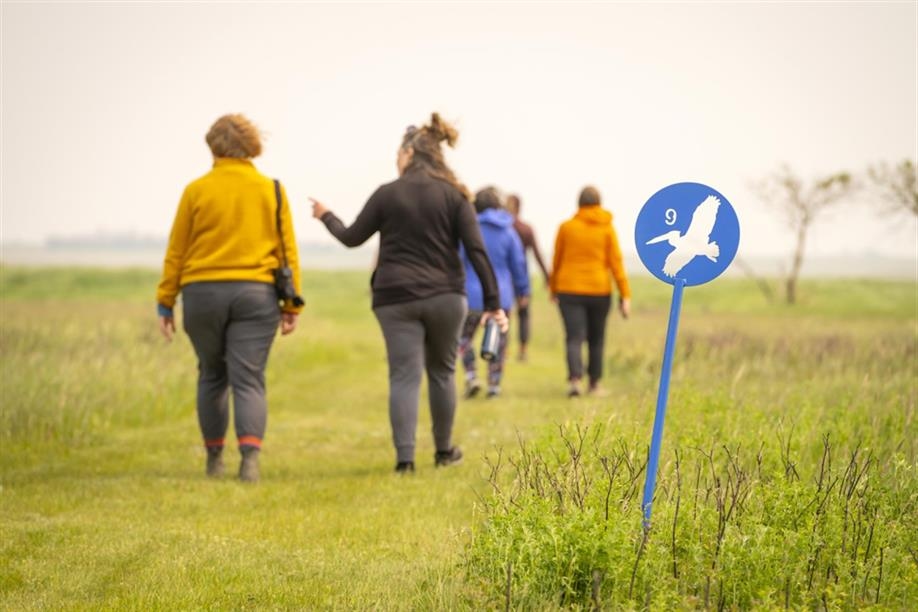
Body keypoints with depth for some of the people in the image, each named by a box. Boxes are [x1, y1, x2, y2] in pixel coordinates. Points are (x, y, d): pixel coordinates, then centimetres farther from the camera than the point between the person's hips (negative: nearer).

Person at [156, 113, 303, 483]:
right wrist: (292, 306, 8)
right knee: (249, 380, -1)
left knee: (212, 376, 16)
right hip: (256, 293, 0)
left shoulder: (197, 191, 0)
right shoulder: (271, 191, 5)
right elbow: (288, 251, 5)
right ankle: (250, 458, -19)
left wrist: (165, 302, 9)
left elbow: (176, 252, 3)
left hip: (203, 293, 0)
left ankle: (214, 460, 22)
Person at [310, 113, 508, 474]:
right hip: (444, 296, 1)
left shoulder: (387, 194, -1)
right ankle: (444, 451, 26)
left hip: (396, 299, -1)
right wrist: (492, 302, -3)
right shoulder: (454, 195, 1)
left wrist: (325, 216, 28)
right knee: (441, 371, 17)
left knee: (404, 376, -1)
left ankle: (404, 457, -11)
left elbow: (352, 238, 8)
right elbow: (476, 250, -5)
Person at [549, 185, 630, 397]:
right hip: (599, 290, 0)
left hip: (569, 291, 0)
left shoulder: (566, 227, 0)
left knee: (574, 338, -3)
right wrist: (625, 294, -3)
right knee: (596, 339, 15)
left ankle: (575, 379, -24)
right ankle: (594, 384, 23)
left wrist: (553, 288, 19)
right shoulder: (607, 229, -1)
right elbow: (616, 262, -5)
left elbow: (557, 260, 6)